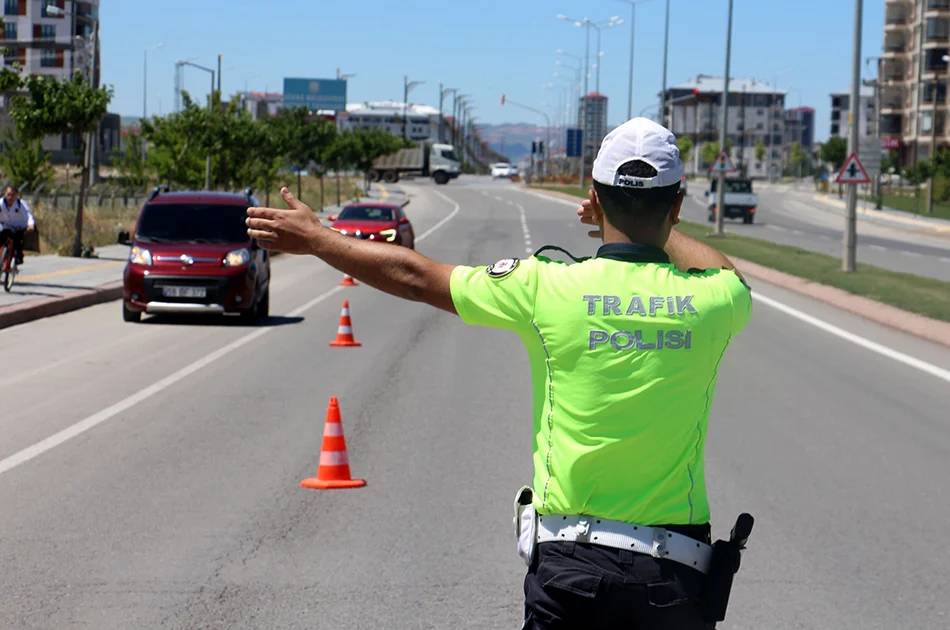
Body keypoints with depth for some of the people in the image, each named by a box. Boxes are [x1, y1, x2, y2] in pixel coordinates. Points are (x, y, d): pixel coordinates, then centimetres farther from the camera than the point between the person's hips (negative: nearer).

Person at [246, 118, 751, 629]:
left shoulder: (548, 287, -6)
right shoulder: (712, 299, -3)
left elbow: (415, 276, 7)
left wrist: (314, 237, 20)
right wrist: (655, 226, 37)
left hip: (568, 563, -1)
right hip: (674, 569, 1)